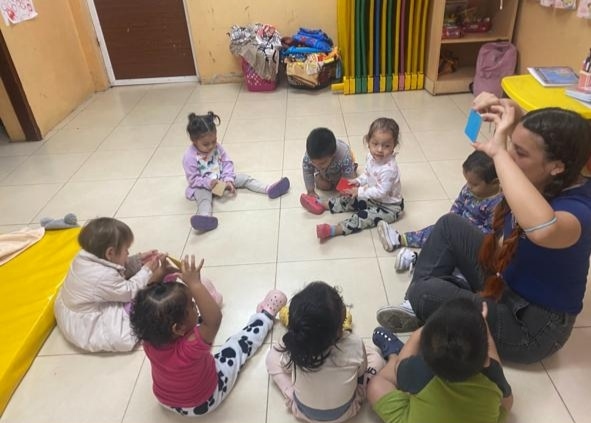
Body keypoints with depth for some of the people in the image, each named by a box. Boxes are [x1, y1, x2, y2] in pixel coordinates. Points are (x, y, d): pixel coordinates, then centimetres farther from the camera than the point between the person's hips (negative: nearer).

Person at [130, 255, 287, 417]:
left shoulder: (149, 338, -28)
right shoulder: (190, 347, -47)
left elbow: (148, 309, -9)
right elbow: (215, 318, -56)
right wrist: (194, 283, -58)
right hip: (202, 403, -5)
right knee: (241, 343, 7)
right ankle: (266, 314, 33)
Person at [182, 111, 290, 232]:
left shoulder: (217, 147, -8)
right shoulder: (189, 157, -22)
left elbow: (227, 163, -3)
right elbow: (193, 179, -18)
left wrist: (228, 180, -18)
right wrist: (209, 183, -32)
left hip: (221, 180, 6)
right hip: (202, 186, -6)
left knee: (244, 178, -6)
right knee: (203, 197, -37)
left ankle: (268, 189, -17)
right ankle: (205, 217, -69)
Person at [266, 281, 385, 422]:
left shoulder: (292, 346, -31)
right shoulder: (355, 344, -34)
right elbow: (361, 371, -9)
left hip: (303, 411, 0)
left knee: (273, 354, 15)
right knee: (374, 357, 15)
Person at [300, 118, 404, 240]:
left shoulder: (389, 169, -34)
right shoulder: (372, 156, -7)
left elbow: (381, 192, -31)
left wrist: (360, 191, -25)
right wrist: (358, 181, -6)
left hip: (390, 206, -8)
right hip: (374, 196, 9)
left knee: (366, 216, -26)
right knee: (351, 199, 3)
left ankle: (334, 230, -35)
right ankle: (322, 205, 8)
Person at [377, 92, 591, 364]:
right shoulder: (543, 179, -11)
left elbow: (542, 229, -60)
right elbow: (526, 130, 6)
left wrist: (499, 152, -50)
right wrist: (504, 109, -19)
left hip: (532, 327, -8)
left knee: (426, 293, -21)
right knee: (450, 225, 1)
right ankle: (419, 307, 8)